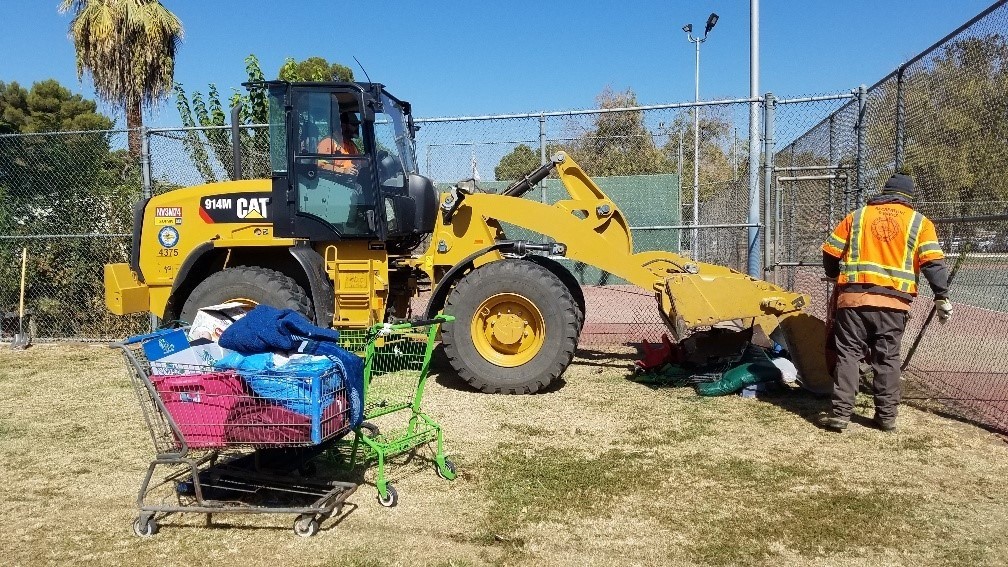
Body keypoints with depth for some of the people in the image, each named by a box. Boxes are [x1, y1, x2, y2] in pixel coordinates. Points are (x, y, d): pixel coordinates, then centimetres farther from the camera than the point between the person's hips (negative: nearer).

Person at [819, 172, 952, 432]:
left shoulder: (856, 216, 11)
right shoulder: (919, 222, 8)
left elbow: (830, 253, 11)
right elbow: (933, 263, -2)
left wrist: (837, 276, 29)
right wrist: (942, 296, 1)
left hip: (854, 297, 0)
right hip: (894, 302, 0)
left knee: (848, 355, 3)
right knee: (887, 358, 10)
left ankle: (840, 413, -1)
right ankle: (887, 415, 15)